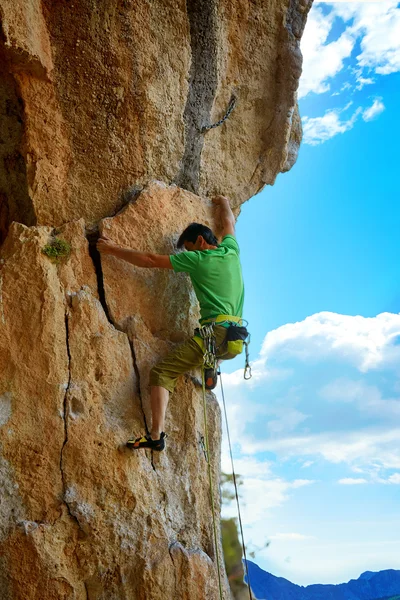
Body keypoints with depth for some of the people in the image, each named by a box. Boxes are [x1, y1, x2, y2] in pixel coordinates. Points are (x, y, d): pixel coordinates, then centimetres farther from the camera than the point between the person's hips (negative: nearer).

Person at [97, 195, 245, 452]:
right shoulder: (231, 251, 14)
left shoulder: (197, 260, -1)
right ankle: (210, 369, 28)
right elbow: (229, 222, 36)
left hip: (214, 333, -7)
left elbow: (150, 260, 1)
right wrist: (224, 202, 56)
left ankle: (157, 435, -22)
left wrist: (114, 250, 9)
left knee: (161, 373, -9)